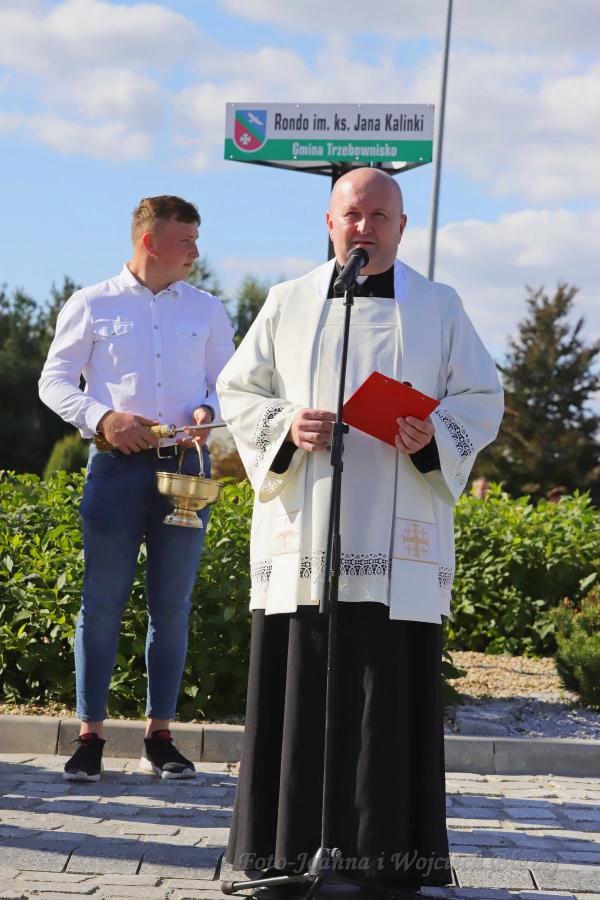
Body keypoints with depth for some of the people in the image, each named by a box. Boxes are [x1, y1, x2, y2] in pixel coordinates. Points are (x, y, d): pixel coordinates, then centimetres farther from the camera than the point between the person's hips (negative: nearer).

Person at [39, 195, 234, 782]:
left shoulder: (207, 311, 12)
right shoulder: (90, 306, 5)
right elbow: (54, 382, 5)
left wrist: (208, 410, -7)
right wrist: (102, 417, -11)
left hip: (186, 465, 2)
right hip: (117, 464, -2)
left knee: (171, 605, 4)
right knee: (102, 601, -3)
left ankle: (160, 737, 12)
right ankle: (90, 738, 3)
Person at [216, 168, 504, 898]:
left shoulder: (439, 308, 10)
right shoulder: (287, 305, 11)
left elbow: (480, 400, 8)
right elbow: (238, 391, 12)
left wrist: (434, 436, -12)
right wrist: (284, 427, -8)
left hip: (395, 540, -1)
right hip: (304, 533, 1)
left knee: (390, 690, -4)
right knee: (301, 688, -2)